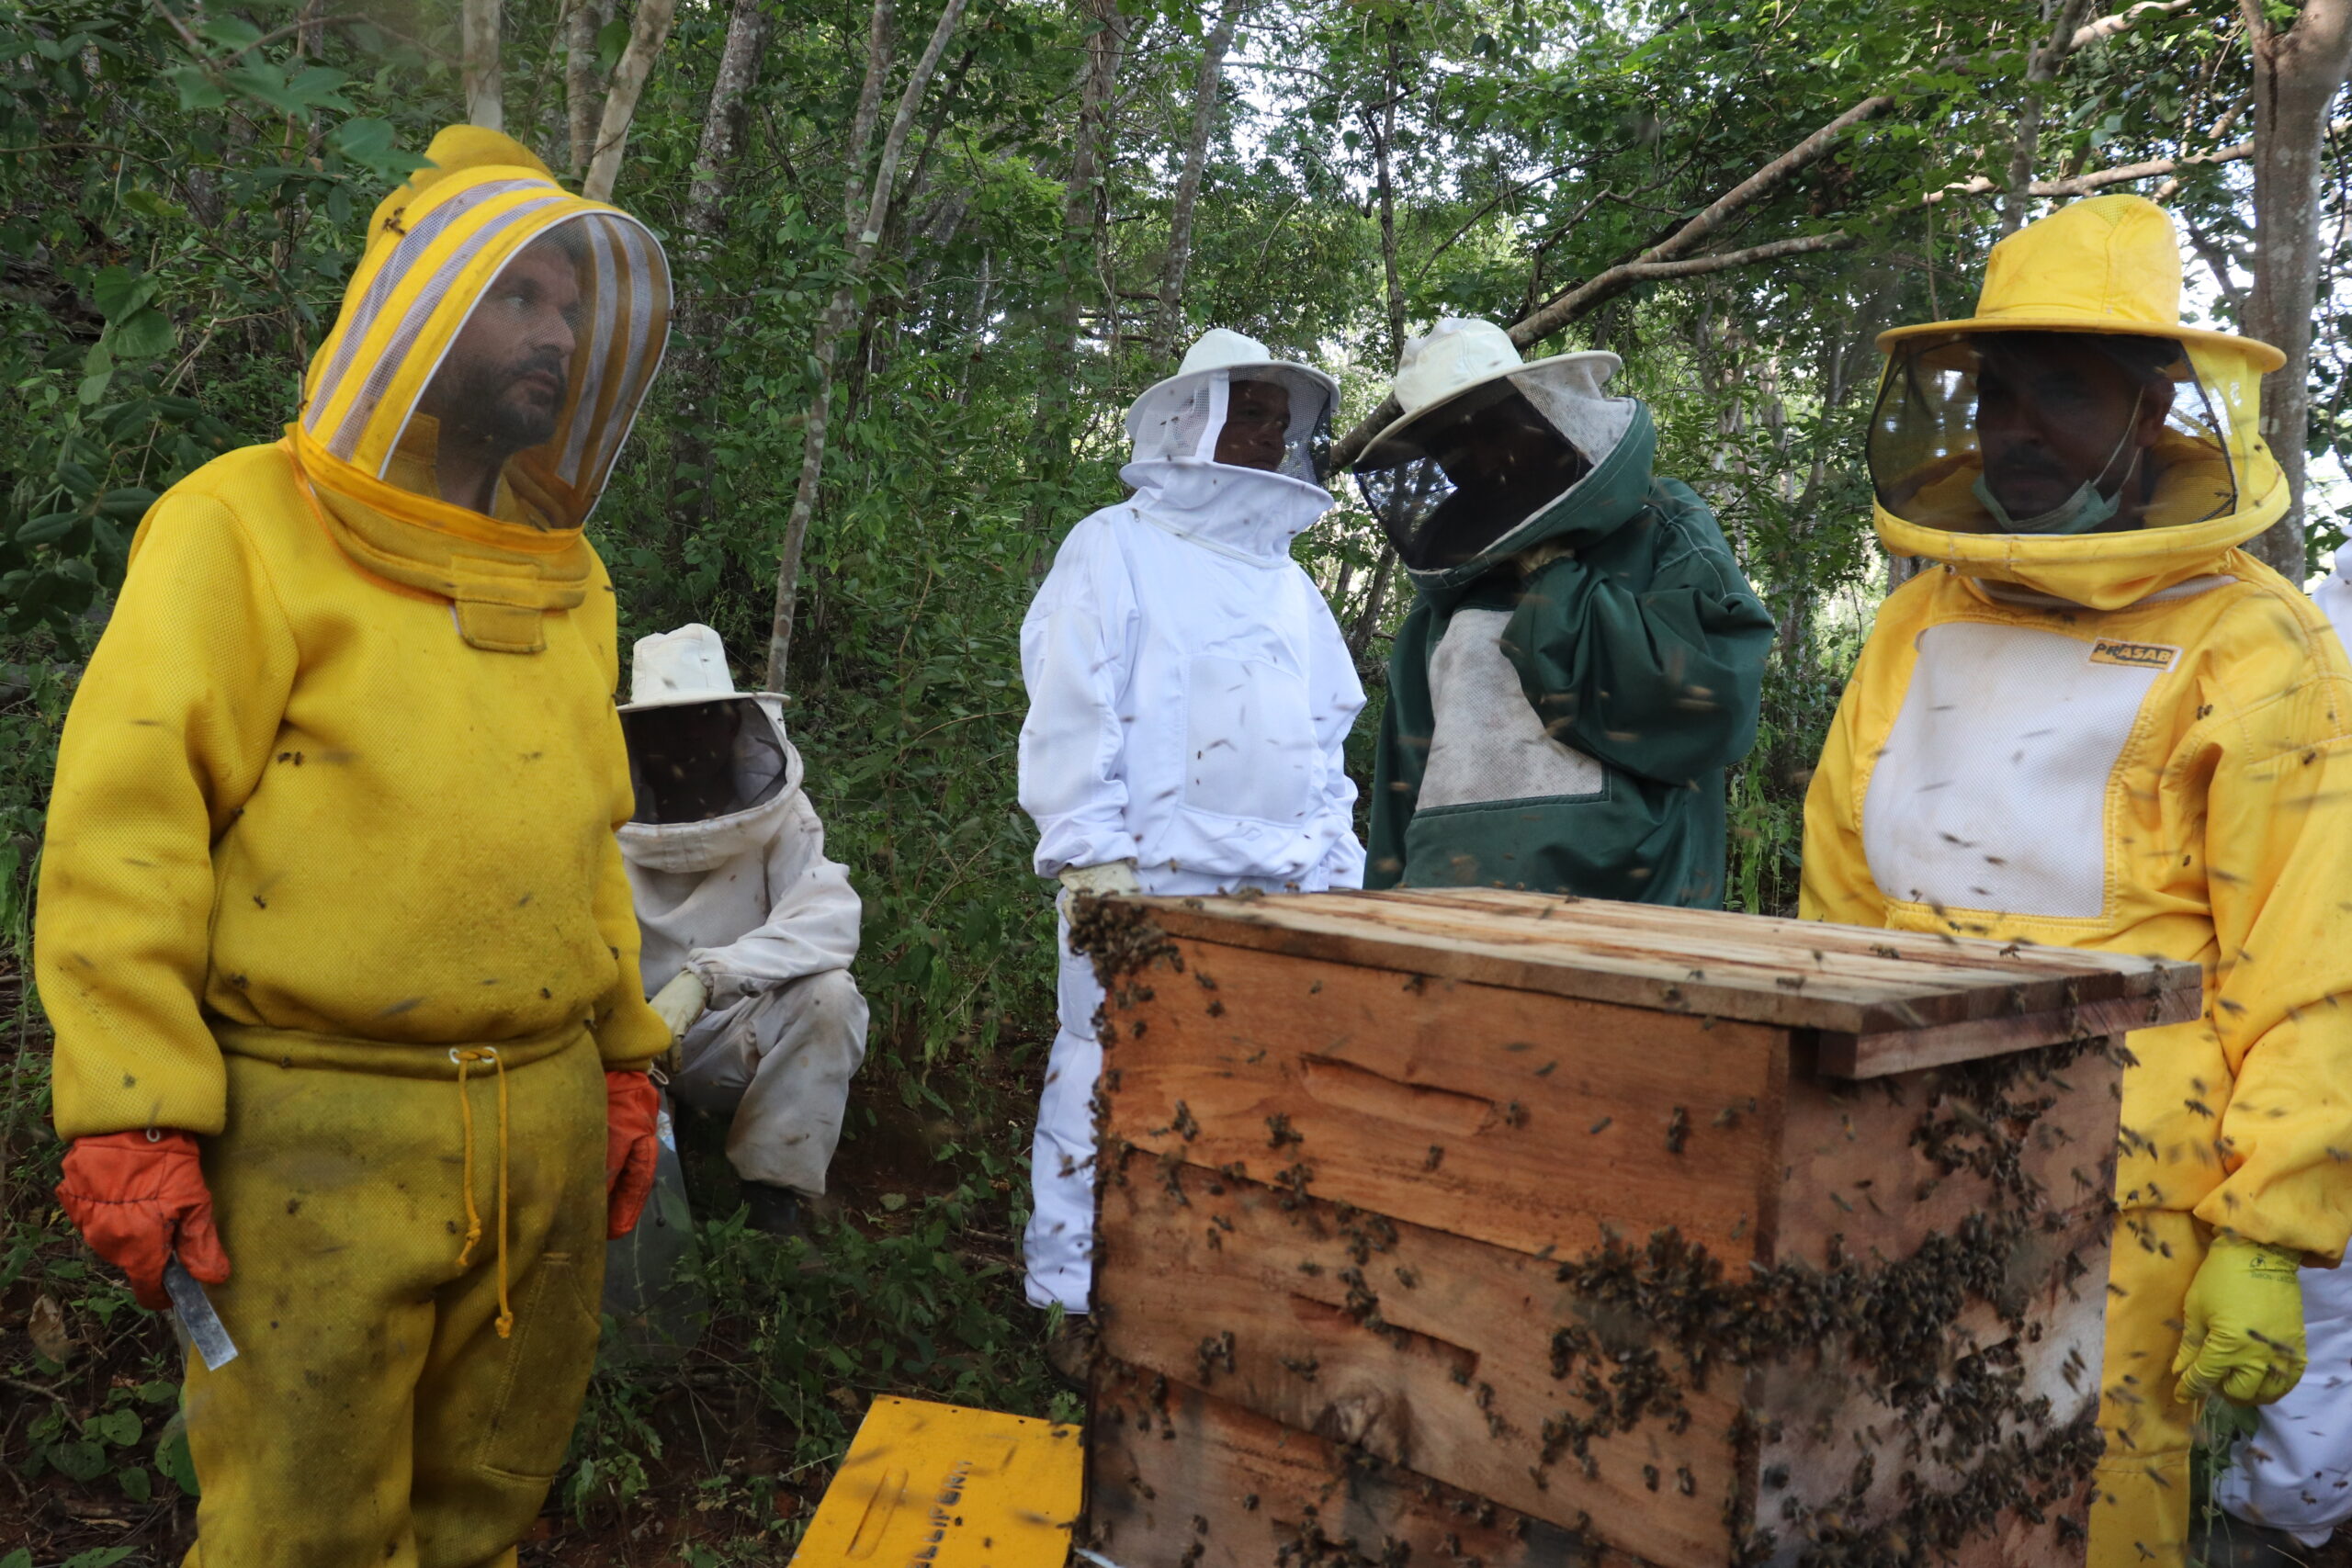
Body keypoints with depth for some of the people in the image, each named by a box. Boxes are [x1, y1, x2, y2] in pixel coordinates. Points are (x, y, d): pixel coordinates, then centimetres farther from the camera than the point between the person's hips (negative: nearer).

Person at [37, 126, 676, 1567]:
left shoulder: (569, 578, 13)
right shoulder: (248, 528, -6)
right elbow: (122, 830, -11)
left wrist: (624, 1060, 15)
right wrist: (128, 1115, -16)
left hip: (543, 1115, 6)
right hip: (320, 1126, -5)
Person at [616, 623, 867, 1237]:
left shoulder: (778, 815, -9)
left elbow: (831, 919, -25)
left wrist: (706, 977, -38)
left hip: (733, 1044, 0)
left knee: (829, 995, -28)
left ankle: (771, 1188, -9)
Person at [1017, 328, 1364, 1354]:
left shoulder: (1290, 581, 23)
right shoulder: (1117, 548, 4)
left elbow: (1323, 739, 24)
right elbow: (1072, 710, -5)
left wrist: (1338, 866, 14)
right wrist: (1093, 853, -14)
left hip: (1282, 888, 6)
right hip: (1149, 880, -6)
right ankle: (1081, 1300, 8)